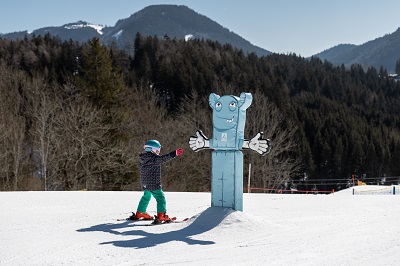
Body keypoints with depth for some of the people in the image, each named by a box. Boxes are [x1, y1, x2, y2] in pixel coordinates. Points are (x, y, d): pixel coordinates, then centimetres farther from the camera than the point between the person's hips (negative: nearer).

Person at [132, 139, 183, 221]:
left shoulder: (142, 159, 9)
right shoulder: (154, 158, -16)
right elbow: (163, 158, -27)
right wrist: (174, 153, -30)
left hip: (144, 184, 9)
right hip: (153, 184, -9)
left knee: (146, 197, 26)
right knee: (160, 198, -5)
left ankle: (139, 213, 34)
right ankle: (161, 215, -17)